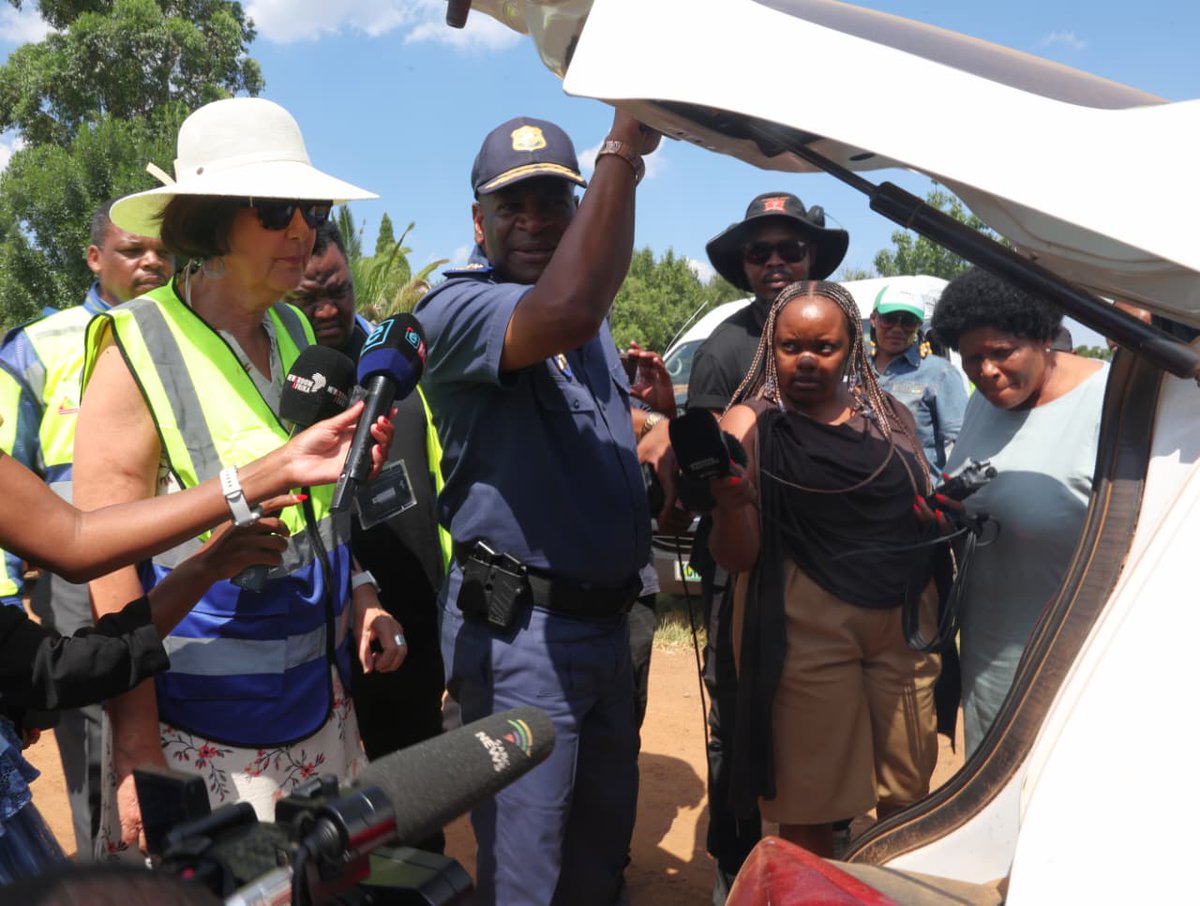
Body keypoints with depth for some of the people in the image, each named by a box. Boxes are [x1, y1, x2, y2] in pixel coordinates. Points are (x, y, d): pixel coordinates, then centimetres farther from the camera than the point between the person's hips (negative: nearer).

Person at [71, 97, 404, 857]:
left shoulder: (297, 335, 6)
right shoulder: (140, 352, -13)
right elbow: (107, 566, -14)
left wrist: (359, 593, 3)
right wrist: (139, 757, -15)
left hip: (319, 705, 6)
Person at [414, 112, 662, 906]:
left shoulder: (590, 312, 11)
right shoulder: (457, 307, -15)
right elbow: (566, 312, -37)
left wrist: (660, 431, 4)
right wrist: (624, 147, -34)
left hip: (607, 621, 8)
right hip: (520, 631, -8)